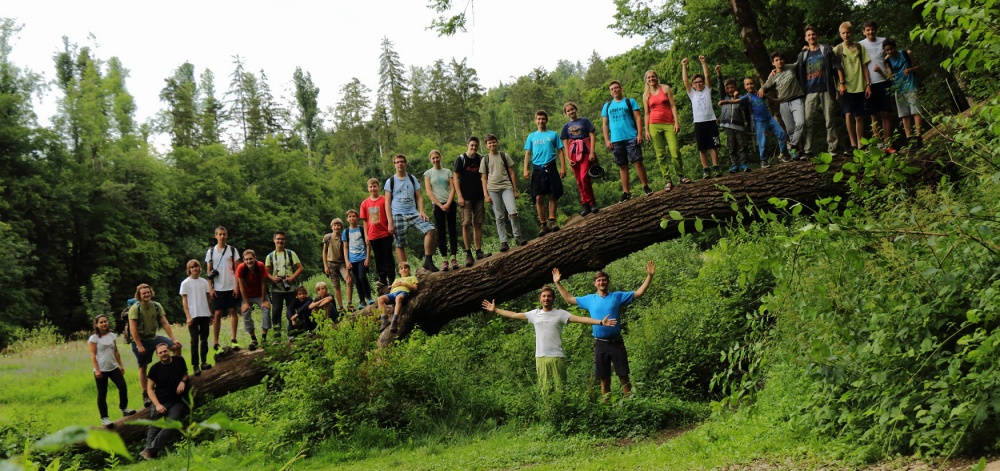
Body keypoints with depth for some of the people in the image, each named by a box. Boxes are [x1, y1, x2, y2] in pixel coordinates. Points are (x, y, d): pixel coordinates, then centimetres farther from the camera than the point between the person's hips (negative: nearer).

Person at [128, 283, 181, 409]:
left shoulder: (156, 306, -1)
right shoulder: (135, 308, -14)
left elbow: (165, 323, -2)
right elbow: (132, 329, -18)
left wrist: (173, 339, -11)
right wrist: (139, 346, -22)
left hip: (154, 337, 4)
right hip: (140, 340, -4)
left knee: (176, 346, -8)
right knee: (142, 368, 2)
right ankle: (145, 396, 9)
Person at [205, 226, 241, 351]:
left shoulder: (232, 250, 3)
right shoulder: (211, 252, 6)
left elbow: (237, 269, 2)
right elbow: (208, 271, 7)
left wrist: (237, 287, -6)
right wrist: (210, 288, -2)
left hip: (231, 287, 0)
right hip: (218, 288, 0)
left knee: (233, 311, 1)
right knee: (218, 314, 0)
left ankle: (233, 339, 6)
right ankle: (216, 342, 3)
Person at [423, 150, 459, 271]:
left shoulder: (448, 171, 11)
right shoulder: (428, 173, 6)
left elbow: (452, 188, 4)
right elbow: (429, 192, 0)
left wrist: (448, 204, -10)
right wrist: (440, 205, -8)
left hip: (450, 204, 1)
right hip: (437, 205, -1)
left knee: (452, 230, -3)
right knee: (441, 233, -2)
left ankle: (454, 258, -4)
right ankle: (445, 260, -3)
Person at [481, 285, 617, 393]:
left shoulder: (560, 314, 0)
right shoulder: (535, 314, 11)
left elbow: (580, 319, -10)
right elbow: (514, 315, 18)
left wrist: (600, 322, -22)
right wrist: (495, 310, 19)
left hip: (557, 357, -3)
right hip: (541, 357, 3)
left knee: (559, 388, -1)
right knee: (545, 389, 7)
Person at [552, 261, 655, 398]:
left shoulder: (617, 296, 3)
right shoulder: (589, 299, 9)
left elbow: (638, 293, 2)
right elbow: (569, 298, 19)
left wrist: (649, 276, -7)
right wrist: (558, 283, 17)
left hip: (617, 343, -2)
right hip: (600, 344, 2)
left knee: (624, 378, -1)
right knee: (604, 380, 7)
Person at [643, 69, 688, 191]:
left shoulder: (665, 88, 6)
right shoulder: (646, 95, 10)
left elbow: (673, 106, 3)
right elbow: (647, 114, 11)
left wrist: (677, 122, -6)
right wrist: (647, 130, 4)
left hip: (669, 124, -1)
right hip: (654, 126, 1)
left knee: (675, 152, -10)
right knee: (660, 155, -2)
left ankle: (681, 176, 7)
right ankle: (668, 180, 2)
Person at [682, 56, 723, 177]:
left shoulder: (707, 90, 12)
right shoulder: (692, 93, 12)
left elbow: (707, 76, 4)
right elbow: (685, 80, 5)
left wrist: (703, 62, -1)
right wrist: (684, 66, 1)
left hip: (710, 121, 0)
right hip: (699, 123, 0)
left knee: (713, 146, -1)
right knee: (702, 148, 1)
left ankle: (715, 168, 1)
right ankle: (705, 170, 4)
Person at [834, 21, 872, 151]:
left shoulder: (859, 47, 9)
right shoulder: (838, 49, 4)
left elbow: (865, 67, 8)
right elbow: (838, 68, -2)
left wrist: (868, 84, 3)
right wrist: (841, 83, -13)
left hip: (859, 86, 2)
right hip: (846, 87, -2)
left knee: (859, 116, 4)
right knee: (849, 114, -13)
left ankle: (860, 145, 10)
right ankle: (853, 144, -10)